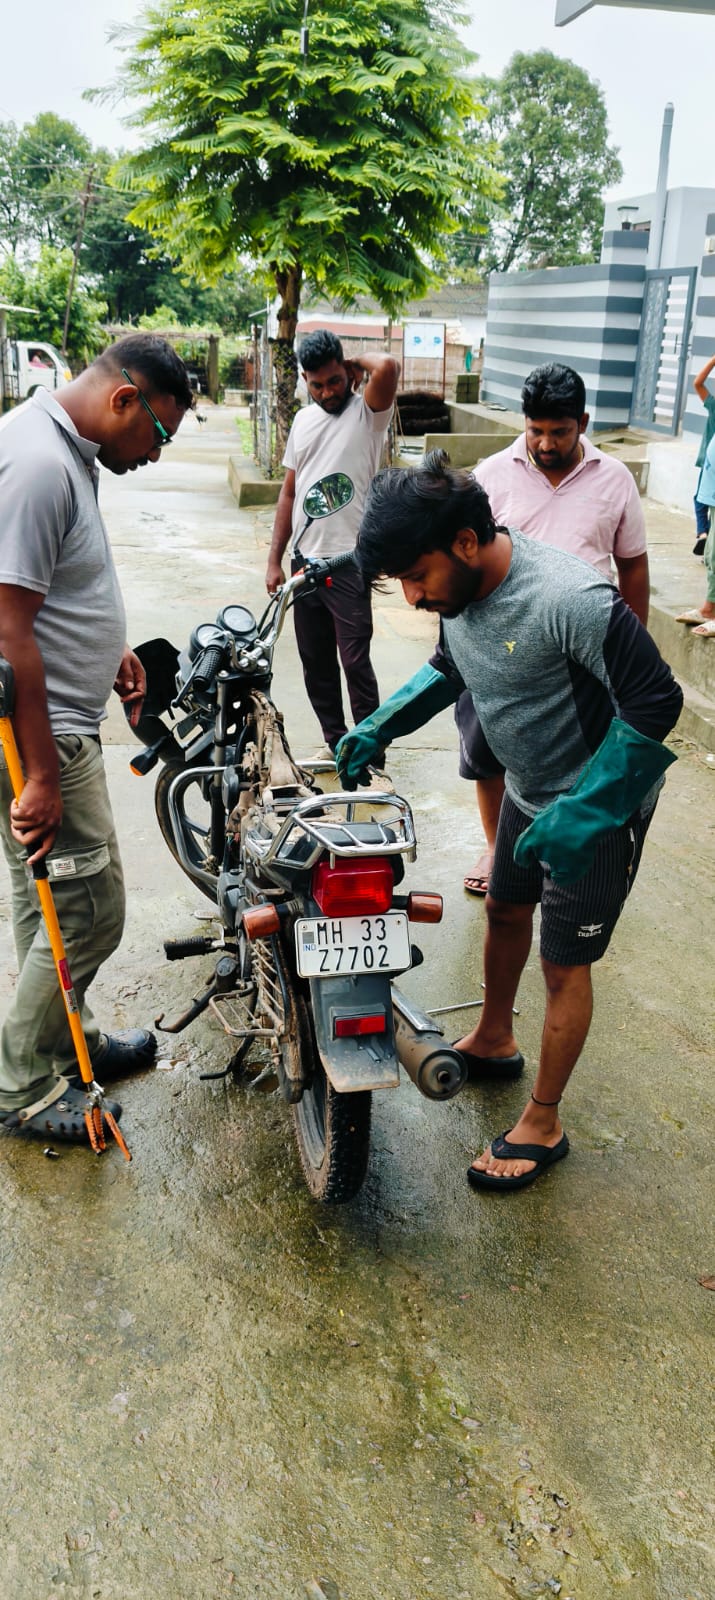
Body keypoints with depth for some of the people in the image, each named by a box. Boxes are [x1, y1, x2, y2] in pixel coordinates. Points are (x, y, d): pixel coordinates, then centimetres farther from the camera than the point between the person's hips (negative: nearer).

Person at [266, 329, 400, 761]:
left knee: (355, 661, -3)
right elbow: (289, 493, 15)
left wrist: (356, 363, -6)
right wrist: (275, 560, 11)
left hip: (349, 562, -6)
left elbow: (388, 367, -28)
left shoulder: (367, 412, -5)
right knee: (315, 659, 13)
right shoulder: (304, 420, 14)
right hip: (304, 559, 7)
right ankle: (335, 740, 26)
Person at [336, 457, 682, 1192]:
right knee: (504, 911, 24)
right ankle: (493, 1041, 50)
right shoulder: (459, 587, -9)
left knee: (563, 964, 2)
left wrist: (581, 814, -31)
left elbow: (656, 702, -30)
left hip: (599, 807, -8)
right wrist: (378, 727, -1)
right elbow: (450, 666, 12)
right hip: (528, 793, 8)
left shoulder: (569, 600, -35)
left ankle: (542, 1126, 21)